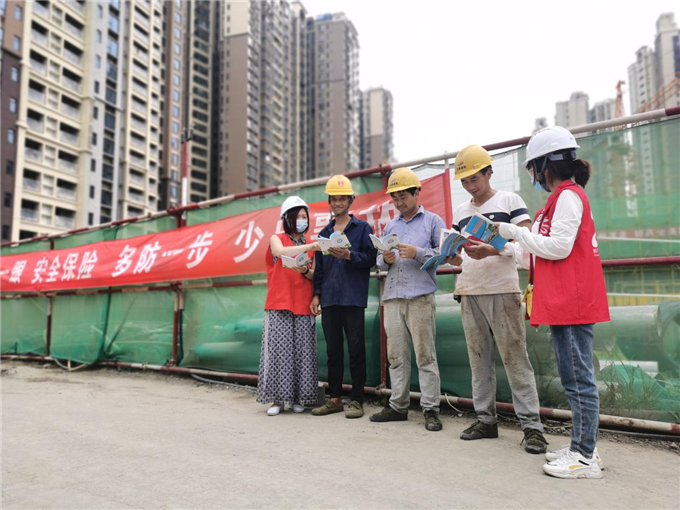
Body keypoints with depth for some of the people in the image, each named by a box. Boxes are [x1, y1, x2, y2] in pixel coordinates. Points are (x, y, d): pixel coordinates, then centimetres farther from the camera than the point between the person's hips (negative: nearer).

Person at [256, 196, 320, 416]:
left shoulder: (310, 246, 16)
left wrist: (306, 271, -10)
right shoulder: (277, 239, 7)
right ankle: (278, 398, 1)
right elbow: (281, 252, -18)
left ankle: (298, 398, 8)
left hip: (303, 306, 3)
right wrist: (312, 246, -27)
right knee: (279, 349, -6)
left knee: (302, 350, -1)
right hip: (279, 304, -3)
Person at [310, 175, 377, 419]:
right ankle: (335, 399, 19)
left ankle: (357, 400, 9)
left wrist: (349, 255, -19)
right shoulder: (324, 233, 17)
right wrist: (317, 294, 9)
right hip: (329, 299, 5)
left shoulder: (362, 228, 4)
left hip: (353, 298, -4)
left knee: (356, 349, 0)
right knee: (333, 350, 9)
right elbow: (319, 267, 16)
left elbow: (370, 259, -3)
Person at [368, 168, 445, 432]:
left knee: (425, 354, -4)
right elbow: (379, 260, 21)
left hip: (420, 296, -5)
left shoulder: (432, 221, 8)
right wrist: (385, 259, -1)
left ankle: (431, 409, 3)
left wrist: (418, 253, -12)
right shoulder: (390, 226, 22)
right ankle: (398, 406, 15)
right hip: (392, 297, 5)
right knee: (396, 355, 7)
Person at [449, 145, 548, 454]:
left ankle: (531, 425, 3)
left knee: (515, 358, -5)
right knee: (479, 359, 8)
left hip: (502, 291, -5)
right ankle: (485, 420, 17)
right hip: (468, 292, 5)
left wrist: (491, 250, -22)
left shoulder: (509, 201, 3)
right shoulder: (460, 212, 18)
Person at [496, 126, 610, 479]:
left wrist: (515, 232, -10)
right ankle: (581, 446, 24)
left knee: (578, 378, -4)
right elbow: (544, 250, 20)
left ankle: (585, 457, 5)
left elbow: (558, 247, -19)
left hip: (572, 303, -10)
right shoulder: (563, 196, 19)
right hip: (563, 303, 10)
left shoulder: (568, 195, -10)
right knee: (573, 378, 14)